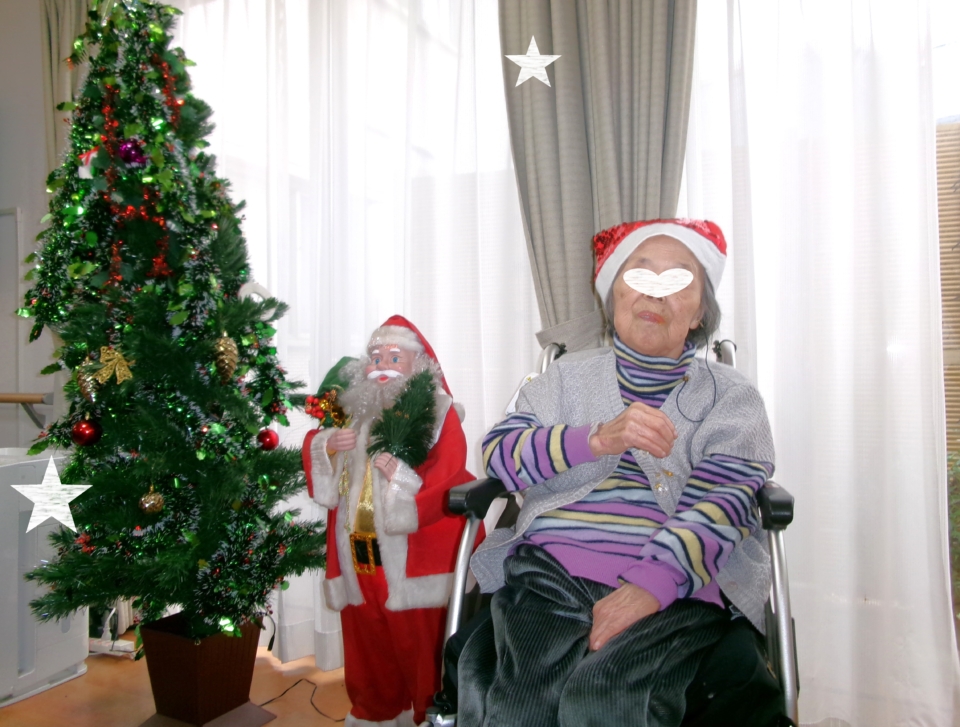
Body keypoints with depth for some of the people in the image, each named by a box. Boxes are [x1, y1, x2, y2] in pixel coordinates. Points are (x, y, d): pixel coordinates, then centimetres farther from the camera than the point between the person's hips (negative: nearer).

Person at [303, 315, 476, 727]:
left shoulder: (436, 412, -4)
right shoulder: (357, 411, 12)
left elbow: (450, 477, -16)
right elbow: (320, 467, 16)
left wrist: (404, 476, -26)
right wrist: (328, 444, -4)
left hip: (413, 560, -5)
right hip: (359, 557, 6)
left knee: (419, 644, 4)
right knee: (367, 647, 18)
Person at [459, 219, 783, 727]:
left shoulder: (732, 396, 13)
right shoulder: (569, 375, 18)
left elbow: (718, 502, -3)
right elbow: (498, 453, 5)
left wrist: (649, 586, -20)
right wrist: (596, 438, -12)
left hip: (674, 587, -1)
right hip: (550, 570, 2)